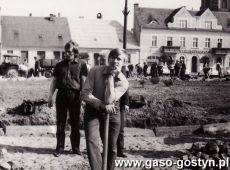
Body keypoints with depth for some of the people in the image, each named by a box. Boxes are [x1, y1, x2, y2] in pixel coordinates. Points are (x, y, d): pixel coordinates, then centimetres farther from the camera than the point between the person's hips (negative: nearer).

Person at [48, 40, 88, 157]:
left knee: (75, 123, 6)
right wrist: (50, 96, 7)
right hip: (61, 95, 2)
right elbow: (54, 81, 14)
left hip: (75, 96, -2)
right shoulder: (60, 65, 12)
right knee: (60, 122, 4)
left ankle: (75, 147, 16)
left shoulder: (81, 65, 4)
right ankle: (59, 147, 13)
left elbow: (84, 82, 0)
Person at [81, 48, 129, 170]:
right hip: (93, 111, -1)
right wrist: (101, 104, -28)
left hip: (112, 113, 1)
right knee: (91, 141, -22)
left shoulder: (123, 82, -13)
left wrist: (111, 76, -26)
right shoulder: (95, 71, -13)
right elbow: (85, 94, -17)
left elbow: (109, 100, -27)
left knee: (111, 148, 10)